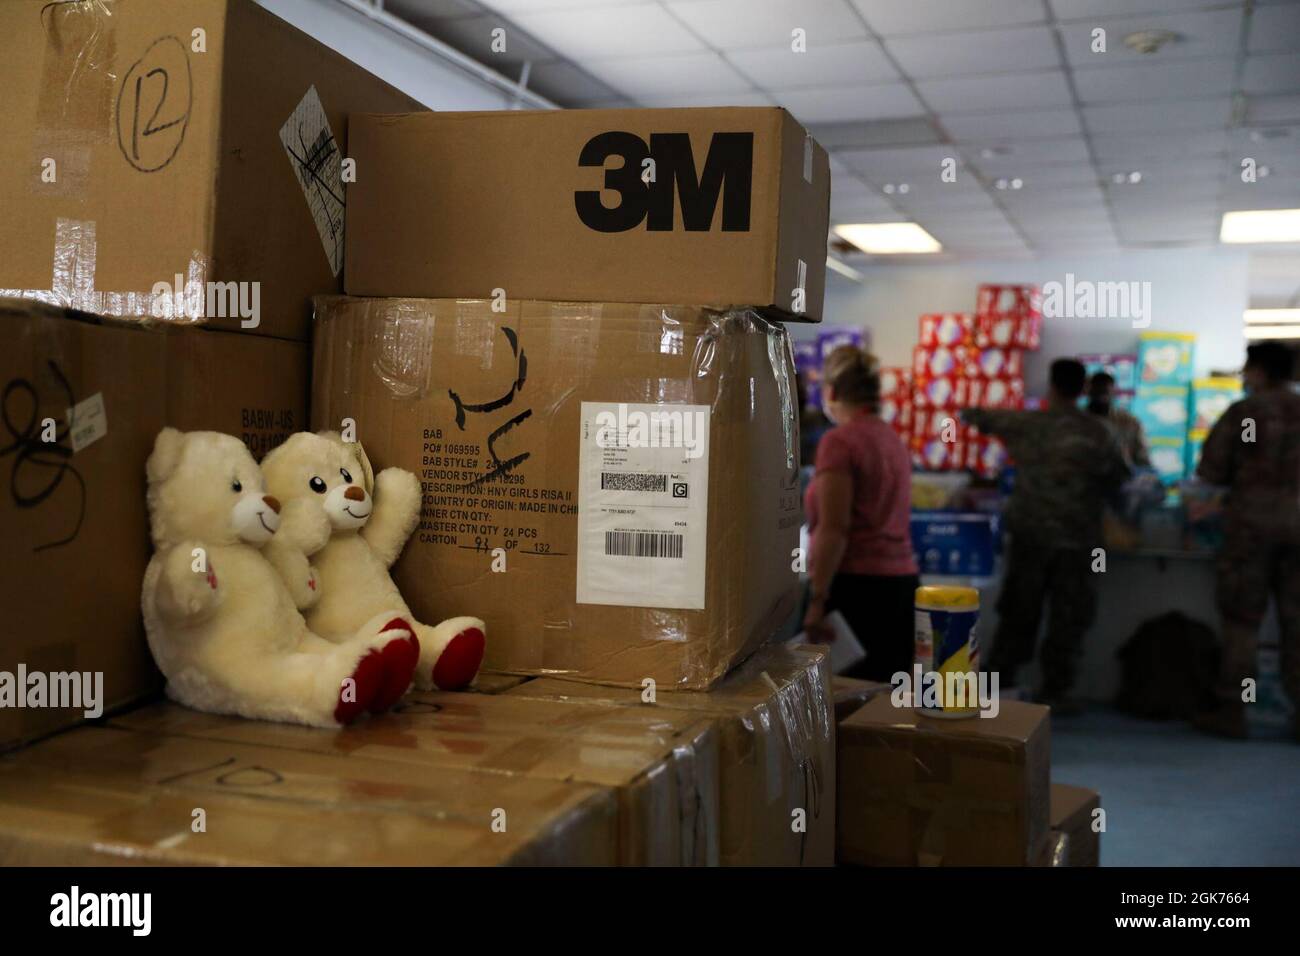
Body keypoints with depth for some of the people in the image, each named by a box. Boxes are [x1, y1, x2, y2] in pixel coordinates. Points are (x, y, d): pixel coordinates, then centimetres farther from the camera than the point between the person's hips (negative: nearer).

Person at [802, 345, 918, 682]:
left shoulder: (839, 441, -10)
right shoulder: (893, 440, 13)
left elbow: (834, 530, -16)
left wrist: (817, 601, -16)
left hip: (857, 585, -8)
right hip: (902, 581, 8)